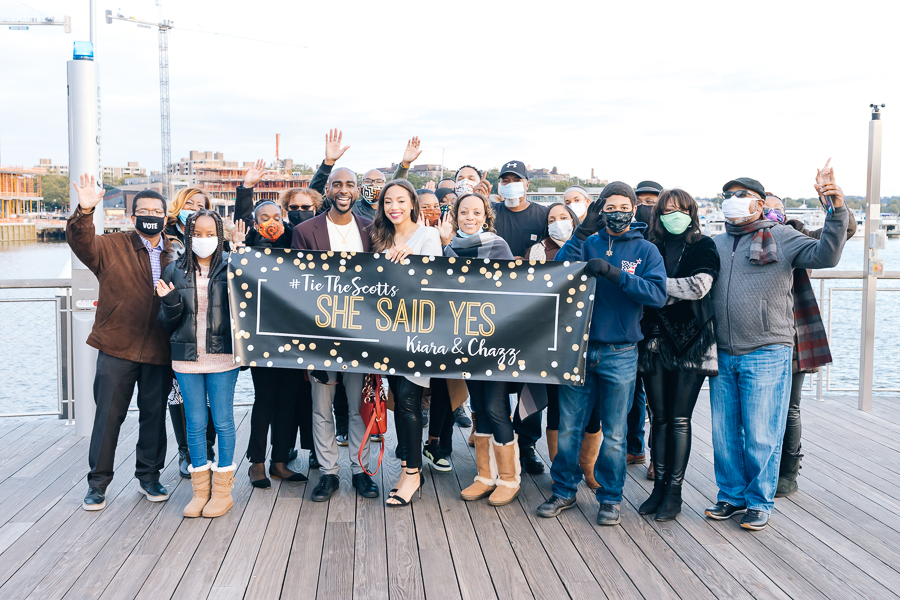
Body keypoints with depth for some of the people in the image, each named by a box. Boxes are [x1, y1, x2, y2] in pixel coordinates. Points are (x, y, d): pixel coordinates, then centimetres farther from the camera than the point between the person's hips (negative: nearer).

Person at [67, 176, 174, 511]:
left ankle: (149, 477, 27)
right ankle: (97, 483, 17)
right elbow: (81, 243, -17)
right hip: (117, 348, -2)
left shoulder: (174, 255, 8)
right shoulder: (112, 247, 2)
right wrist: (84, 212, -33)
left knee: (154, 415, 11)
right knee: (108, 416, 4)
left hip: (159, 351, 2)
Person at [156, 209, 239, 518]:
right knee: (195, 423, 9)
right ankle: (200, 490, 21)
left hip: (222, 356, -2)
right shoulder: (174, 272, 5)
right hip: (187, 358, 3)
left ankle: (223, 490, 17)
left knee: (223, 421, 5)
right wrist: (169, 301, -13)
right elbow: (167, 324, 9)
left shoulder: (231, 268, -2)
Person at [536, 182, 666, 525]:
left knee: (614, 433, 8)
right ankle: (564, 491, 23)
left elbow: (658, 294, -12)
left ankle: (610, 498, 22)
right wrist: (582, 233, -16)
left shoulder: (645, 251, 3)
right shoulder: (588, 244, 7)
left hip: (620, 353, -1)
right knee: (569, 426, 7)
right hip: (579, 348, 1)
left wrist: (614, 274, -22)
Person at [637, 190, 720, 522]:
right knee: (659, 417, 7)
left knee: (679, 419, 0)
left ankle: (674, 490, 8)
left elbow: (699, 286, -13)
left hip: (690, 341, -3)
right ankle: (659, 486, 16)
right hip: (655, 341, 3)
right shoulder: (651, 249, 11)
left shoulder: (703, 247, 3)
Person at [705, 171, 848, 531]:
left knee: (761, 436, 0)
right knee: (724, 432, 10)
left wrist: (836, 211, -21)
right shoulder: (717, 244, 15)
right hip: (723, 356, 4)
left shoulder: (781, 237, 3)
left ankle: (759, 502, 14)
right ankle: (732, 496, 24)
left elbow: (825, 255, -11)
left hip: (767, 355, -4)